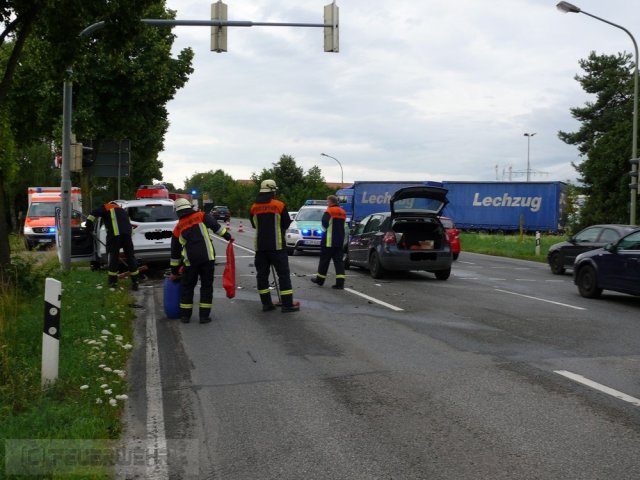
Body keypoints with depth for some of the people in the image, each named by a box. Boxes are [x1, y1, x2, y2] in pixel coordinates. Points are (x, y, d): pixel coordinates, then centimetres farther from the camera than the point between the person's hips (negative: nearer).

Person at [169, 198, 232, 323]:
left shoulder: (177, 229, 15)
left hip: (191, 261, 1)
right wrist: (228, 236, 3)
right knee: (207, 286, 9)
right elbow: (215, 226, -7)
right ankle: (204, 315, 7)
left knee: (187, 286, 16)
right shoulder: (201, 216, 8)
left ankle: (185, 315, 16)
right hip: (207, 257, -1)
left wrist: (174, 272, 28)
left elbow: (175, 252, 21)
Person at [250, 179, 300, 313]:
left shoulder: (254, 207, 5)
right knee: (283, 273, 0)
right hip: (276, 245, -4)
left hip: (260, 246, 4)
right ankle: (287, 304, -2)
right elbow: (286, 224, 1)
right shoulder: (279, 205, -6)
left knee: (262, 274, 9)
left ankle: (266, 303, 8)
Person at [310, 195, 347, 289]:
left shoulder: (329, 211, -10)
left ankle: (320, 279, 16)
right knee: (339, 261, 2)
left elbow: (324, 224, -20)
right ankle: (340, 282, -7)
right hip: (340, 241, 6)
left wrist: (325, 229, -2)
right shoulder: (343, 212, 15)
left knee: (324, 260, 6)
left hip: (329, 240, -6)